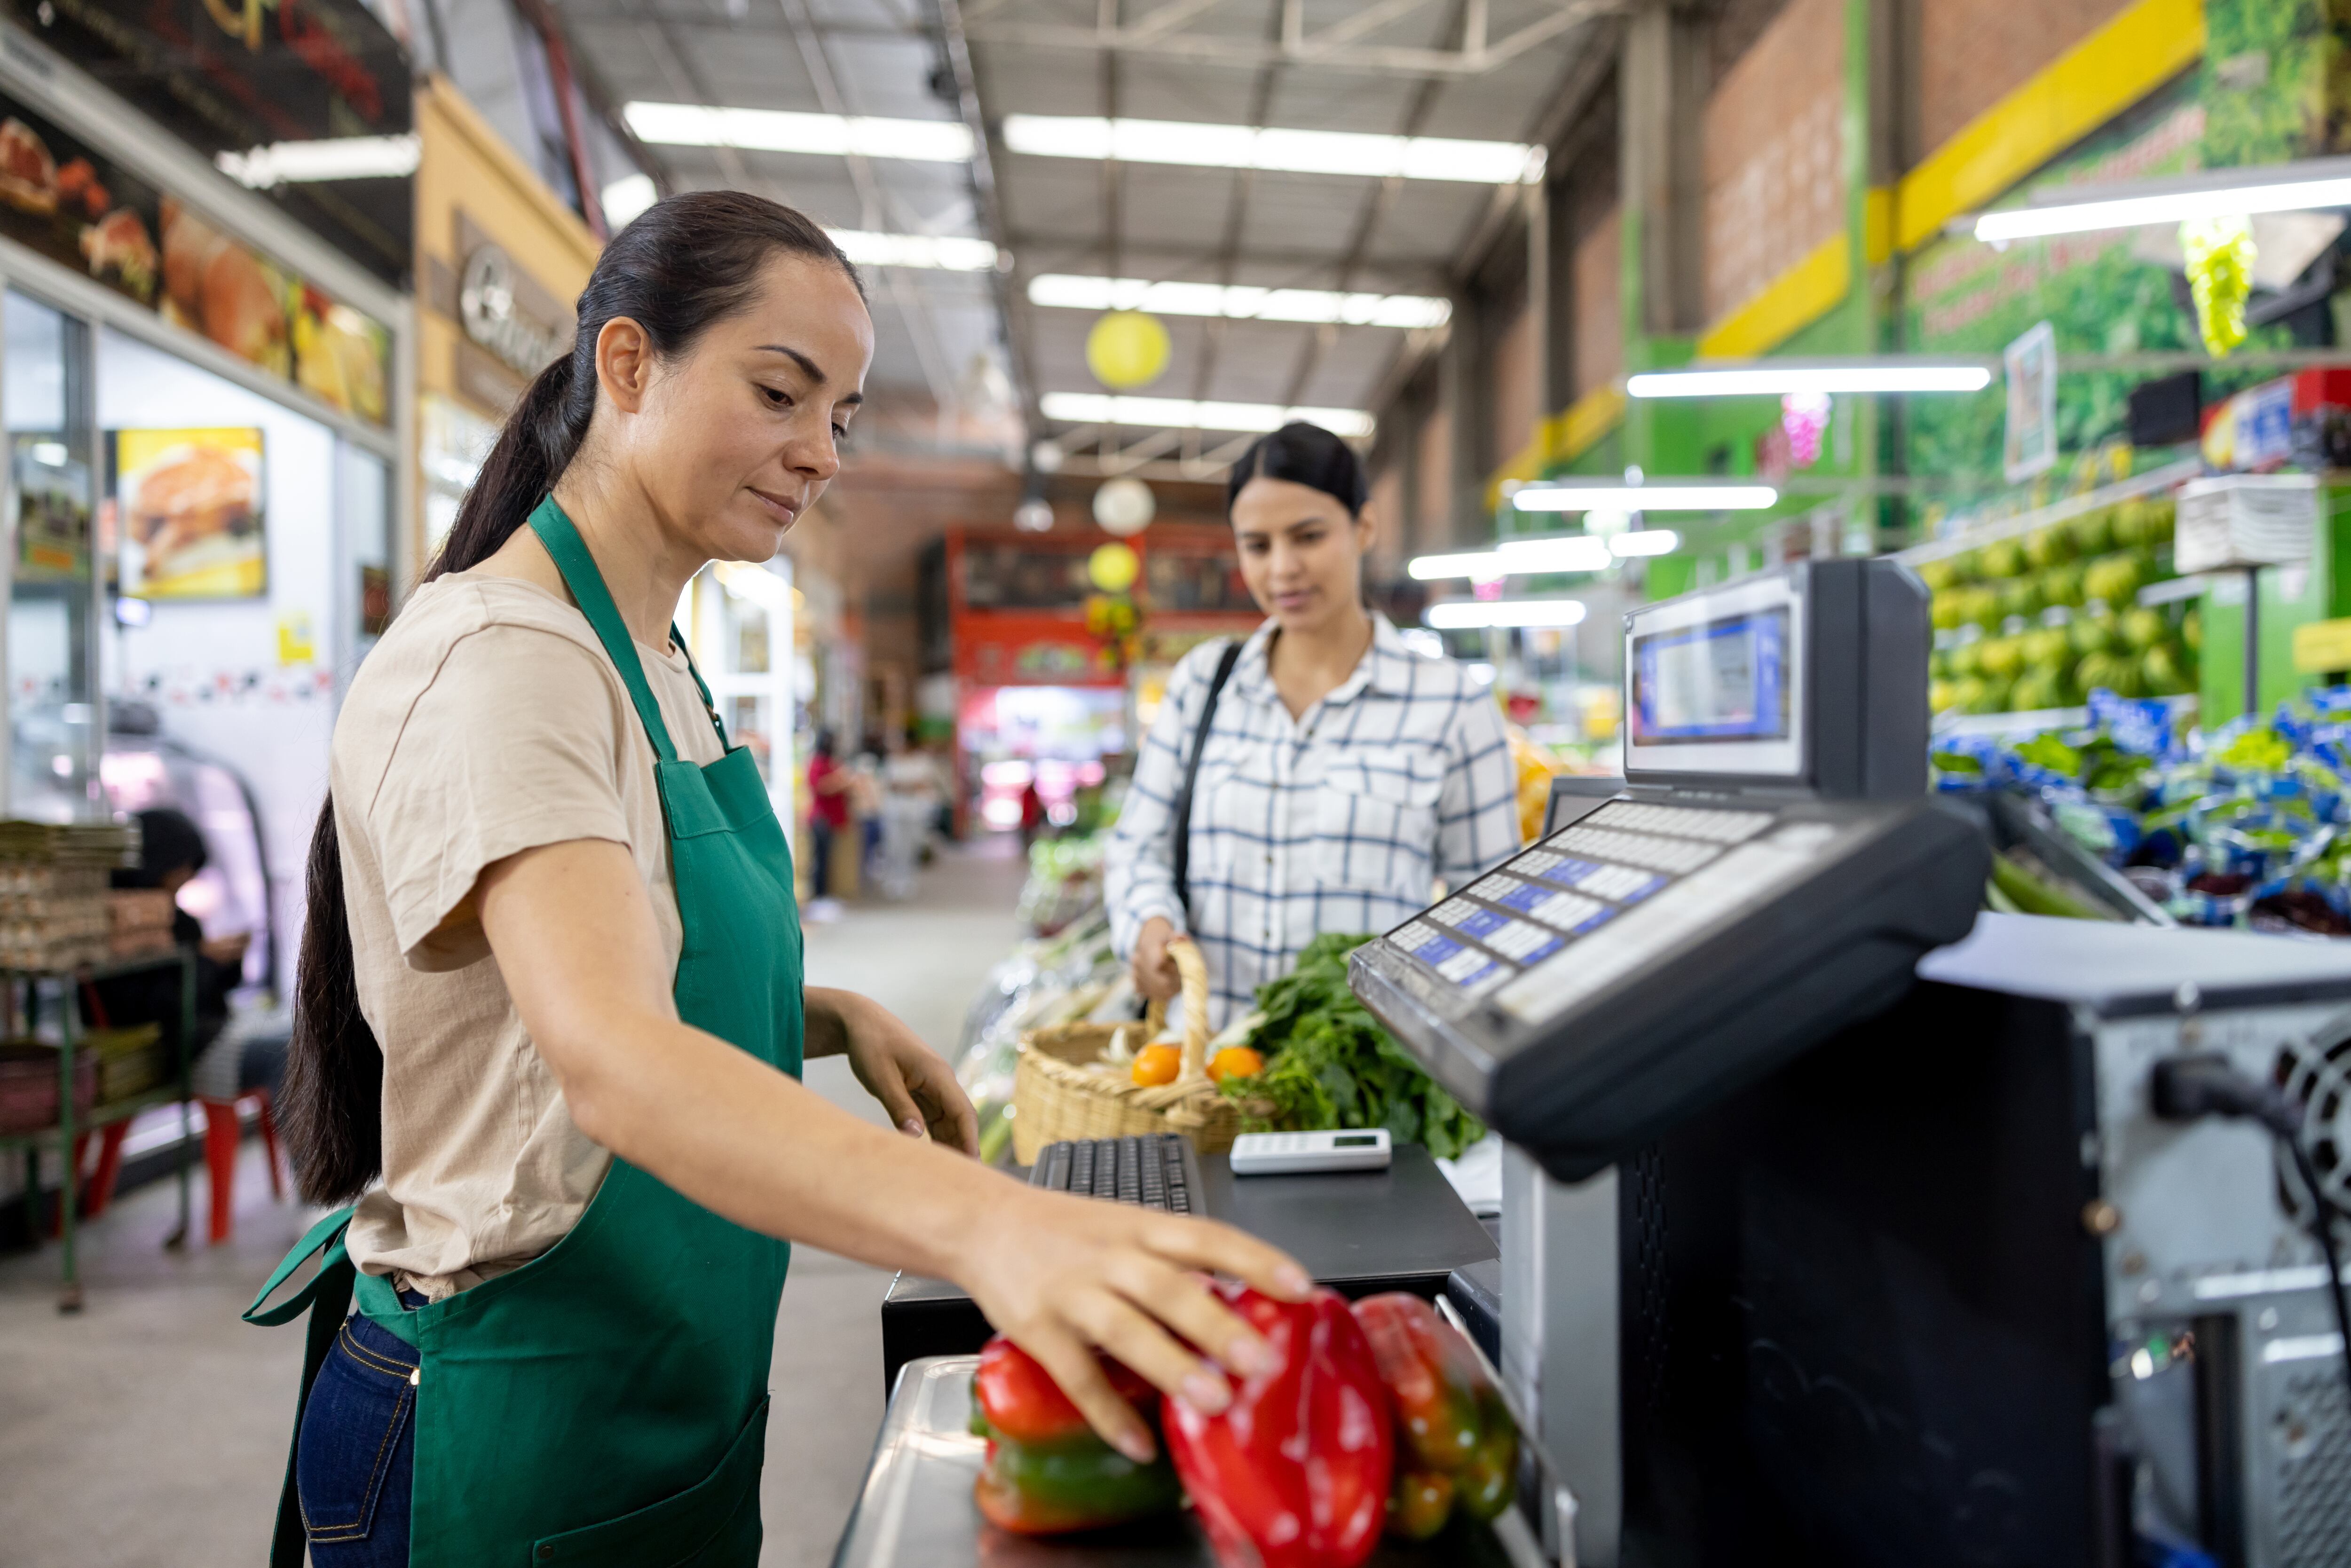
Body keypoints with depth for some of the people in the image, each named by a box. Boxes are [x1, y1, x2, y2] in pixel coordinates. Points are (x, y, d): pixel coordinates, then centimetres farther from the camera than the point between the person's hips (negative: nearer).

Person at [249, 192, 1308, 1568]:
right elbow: (609, 1058, -38)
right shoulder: (498, 660, -22)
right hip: (513, 1435, -8)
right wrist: (983, 1224, -51)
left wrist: (831, 1018, -2)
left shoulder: (656, 663, 7)